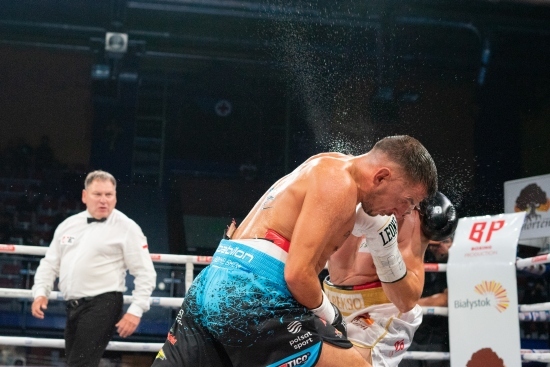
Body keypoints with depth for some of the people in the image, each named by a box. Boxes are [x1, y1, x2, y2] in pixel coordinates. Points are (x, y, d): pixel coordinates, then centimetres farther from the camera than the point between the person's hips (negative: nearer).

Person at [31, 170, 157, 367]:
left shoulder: (126, 228, -4)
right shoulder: (69, 224, 12)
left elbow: (145, 273, -5)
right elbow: (50, 263, 19)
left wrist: (135, 310, -13)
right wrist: (41, 292, 4)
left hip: (103, 305, -7)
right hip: (73, 306, 7)